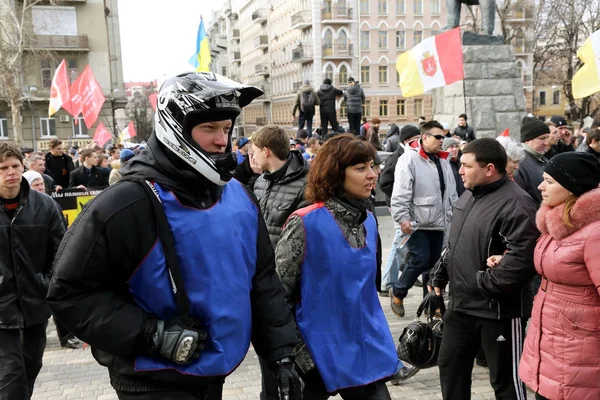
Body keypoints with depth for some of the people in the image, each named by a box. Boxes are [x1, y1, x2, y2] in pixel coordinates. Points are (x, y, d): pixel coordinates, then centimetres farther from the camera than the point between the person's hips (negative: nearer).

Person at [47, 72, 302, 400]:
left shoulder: (240, 198, 0)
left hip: (214, 373, 7)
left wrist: (281, 353, 3)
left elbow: (263, 282, 7)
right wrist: (151, 334, -22)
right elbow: (70, 292, -16)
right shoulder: (127, 204, -20)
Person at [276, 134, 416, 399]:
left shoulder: (368, 221, 5)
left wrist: (383, 347, 16)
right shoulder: (306, 223, -16)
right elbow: (278, 294, -13)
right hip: (316, 358, -5)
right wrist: (298, 355, -13)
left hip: (366, 354, 6)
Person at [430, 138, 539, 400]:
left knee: (505, 379, 7)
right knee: (450, 365, 19)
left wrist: (484, 284, -23)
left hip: (498, 309, -9)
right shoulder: (469, 196, 10)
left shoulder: (515, 204, -21)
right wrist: (439, 276, 17)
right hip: (461, 304, 9)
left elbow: (522, 259, -30)